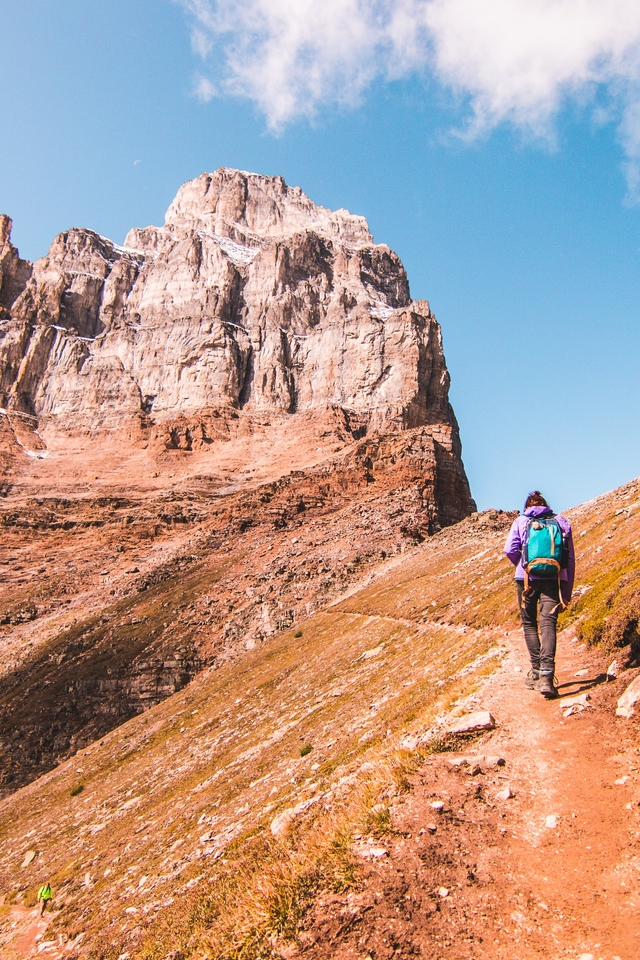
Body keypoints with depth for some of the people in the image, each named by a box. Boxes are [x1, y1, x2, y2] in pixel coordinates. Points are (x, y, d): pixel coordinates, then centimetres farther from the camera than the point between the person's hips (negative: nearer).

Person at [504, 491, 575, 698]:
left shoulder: (521, 521, 9)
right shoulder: (562, 522, 13)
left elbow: (510, 550, -4)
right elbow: (570, 559, 10)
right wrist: (567, 593, 13)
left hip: (527, 578, -1)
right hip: (554, 579, 1)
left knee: (529, 623, 14)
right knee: (548, 624, -5)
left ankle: (536, 671, 13)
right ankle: (546, 676, -18)